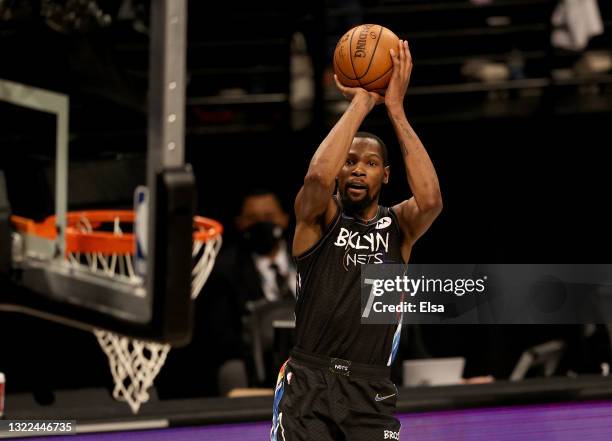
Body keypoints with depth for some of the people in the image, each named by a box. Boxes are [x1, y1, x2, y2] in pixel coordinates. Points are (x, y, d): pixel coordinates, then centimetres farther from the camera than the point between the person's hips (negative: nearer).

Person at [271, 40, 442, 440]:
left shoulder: (399, 226, 8)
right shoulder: (318, 217, 3)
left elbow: (430, 199, -16)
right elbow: (318, 177, -21)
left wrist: (395, 109, -14)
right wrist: (361, 103, -14)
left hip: (371, 392, 2)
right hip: (309, 382, -2)